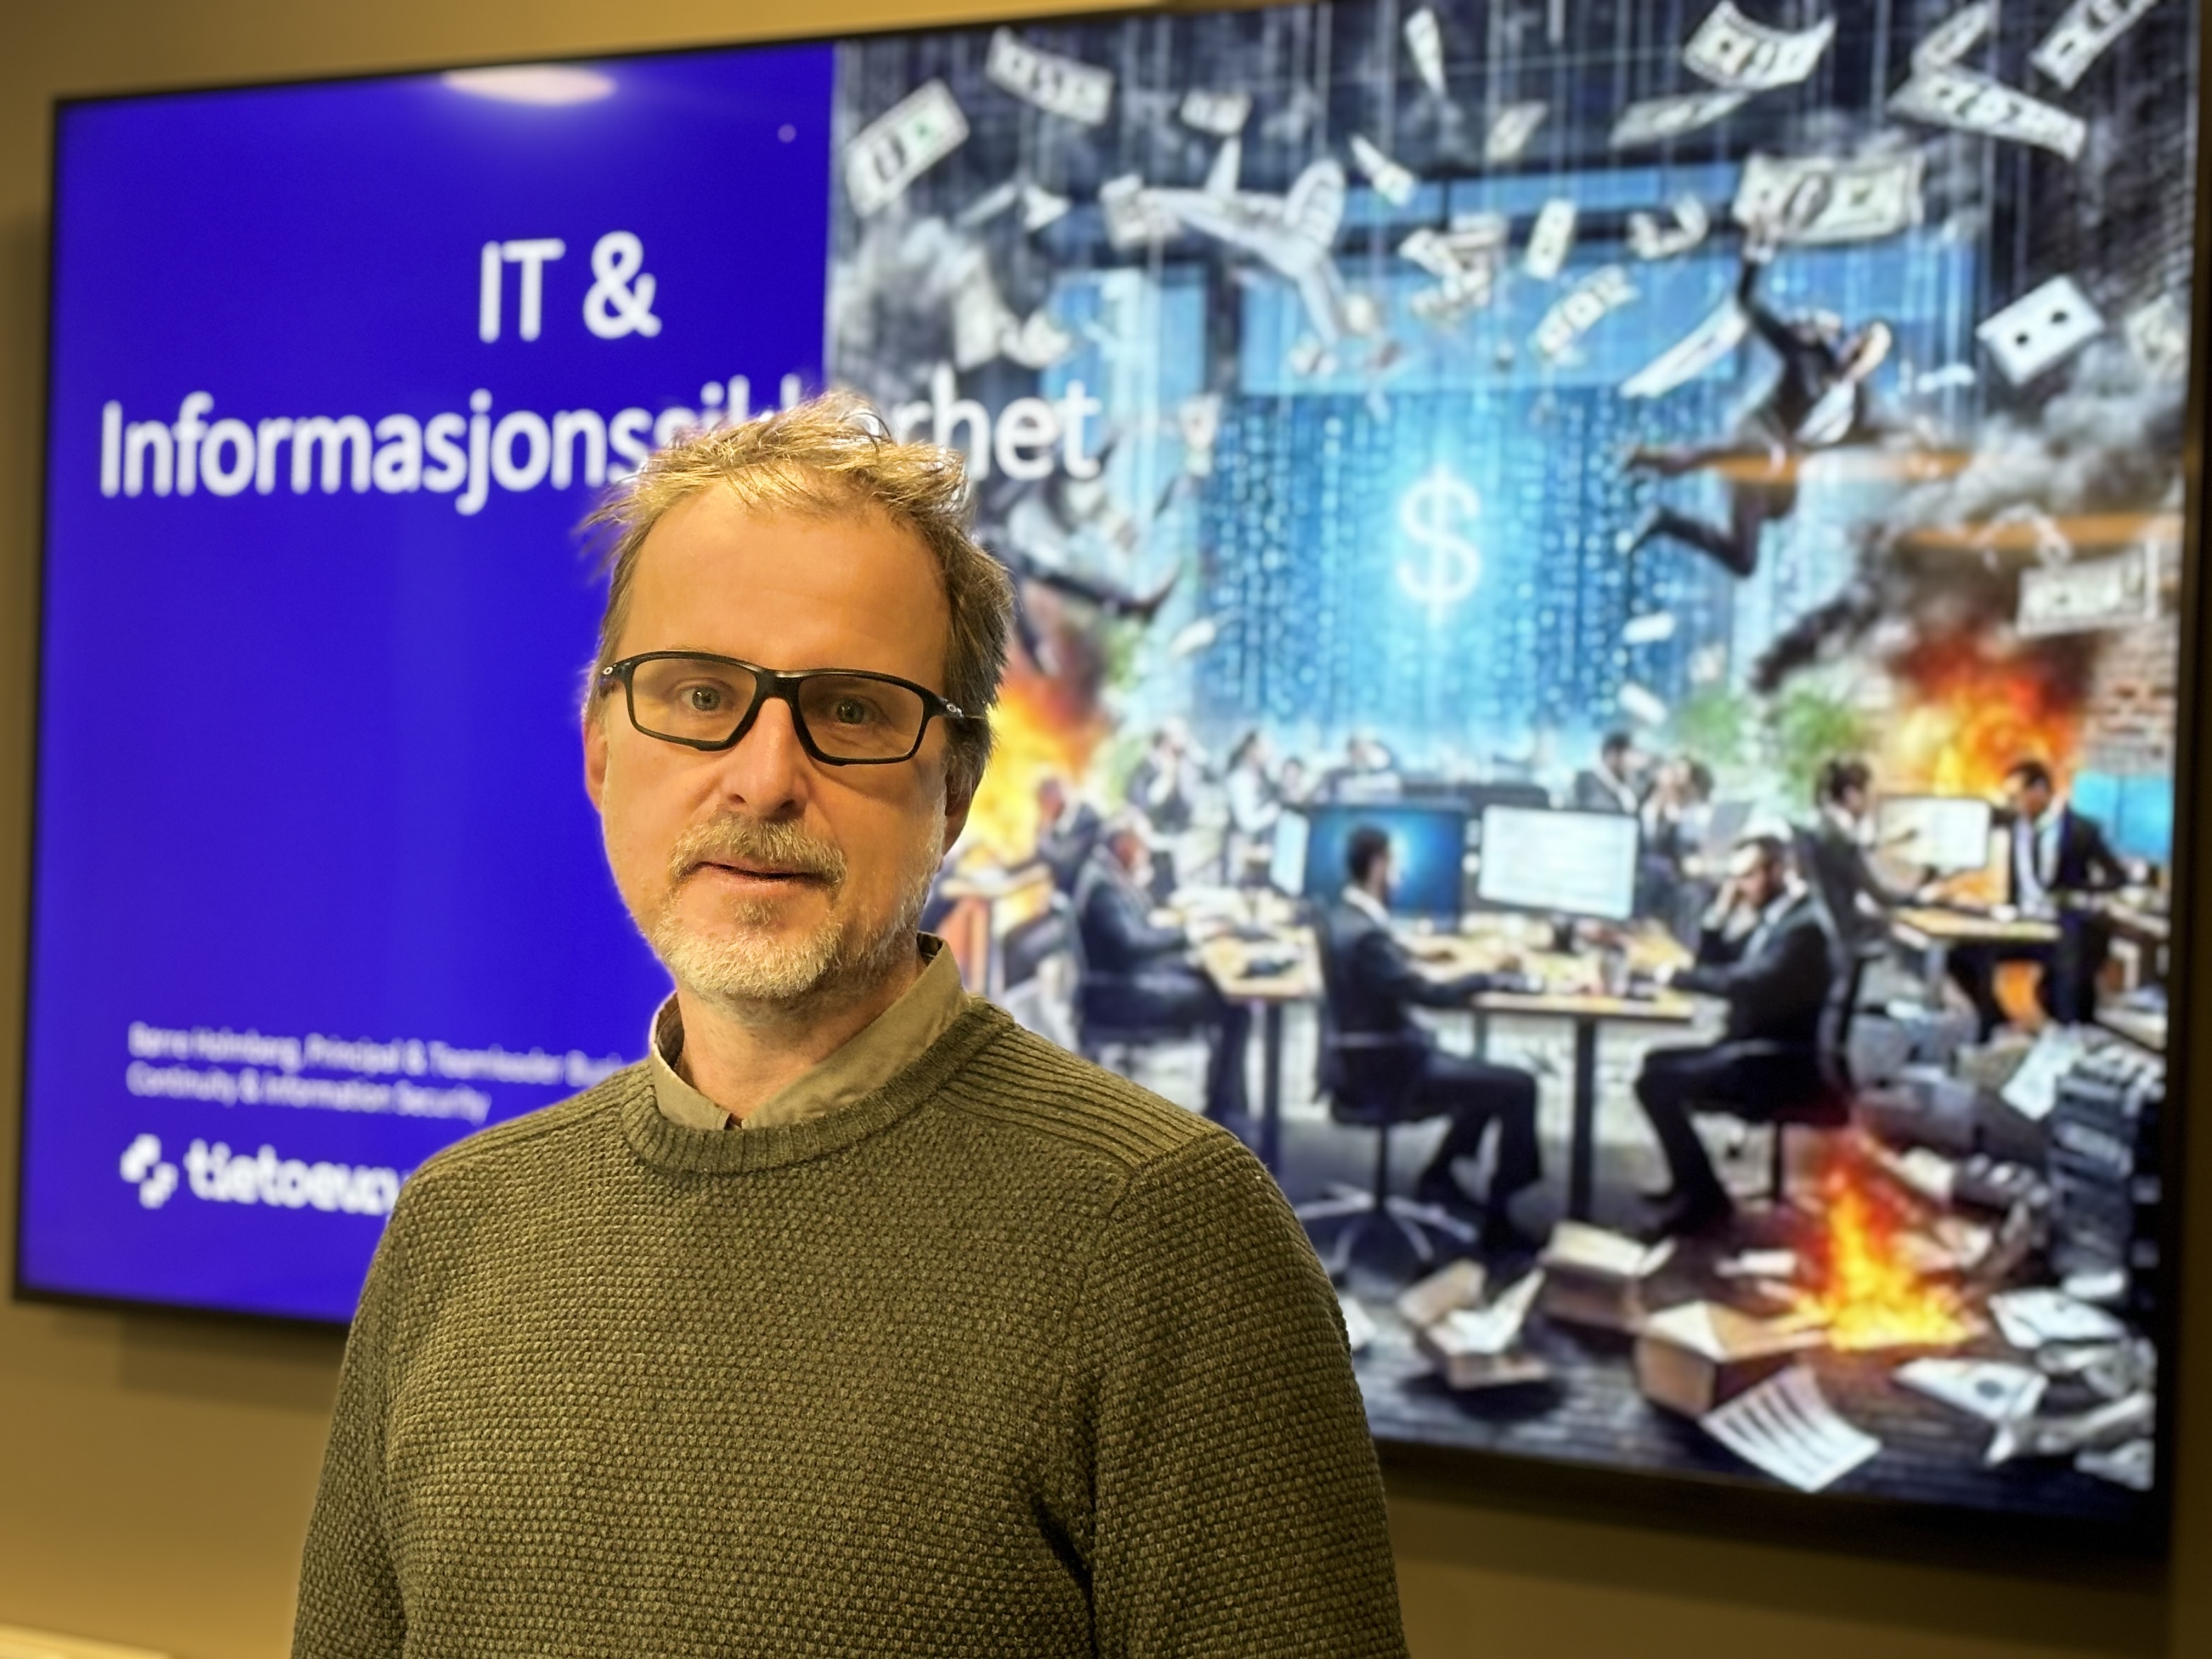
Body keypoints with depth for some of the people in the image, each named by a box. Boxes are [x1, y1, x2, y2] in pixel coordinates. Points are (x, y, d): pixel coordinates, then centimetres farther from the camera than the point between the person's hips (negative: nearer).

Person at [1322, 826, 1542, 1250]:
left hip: (1383, 1056, 10)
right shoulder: (1364, 934, -27)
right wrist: (1486, 977, -12)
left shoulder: (1344, 915, 5)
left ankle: (1438, 1177, 28)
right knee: (1518, 1087, -10)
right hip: (1390, 1071, -10)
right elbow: (1429, 994, -26)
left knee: (1493, 1078, 21)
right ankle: (1497, 1215, -1)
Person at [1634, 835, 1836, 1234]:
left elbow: (1746, 983, -31)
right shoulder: (1769, 918, 12)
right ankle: (1690, 1185, 13)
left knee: (1656, 1082, -17)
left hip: (1781, 1065, -10)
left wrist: (1679, 976, -20)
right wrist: (1721, 913, 1)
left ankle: (1703, 1197, -7)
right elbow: (1716, 966, 15)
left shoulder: (1802, 927, -18)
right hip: (1751, 1049, 10)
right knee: (1658, 1063, 11)